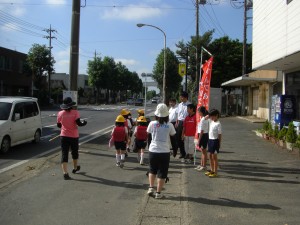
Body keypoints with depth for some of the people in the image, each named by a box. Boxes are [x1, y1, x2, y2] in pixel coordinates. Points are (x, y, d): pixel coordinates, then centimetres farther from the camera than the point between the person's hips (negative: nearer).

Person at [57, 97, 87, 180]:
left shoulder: (60, 113, -3)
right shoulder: (75, 112, -10)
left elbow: (58, 125, 7)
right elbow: (79, 123, -18)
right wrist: (84, 123, 2)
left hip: (64, 136, 1)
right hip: (74, 136, -1)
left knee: (64, 154, 0)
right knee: (74, 152, 20)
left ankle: (65, 173, -11)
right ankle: (75, 168, 40)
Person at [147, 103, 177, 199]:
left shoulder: (152, 124, -5)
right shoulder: (169, 125, -7)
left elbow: (149, 138, 6)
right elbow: (173, 139, 1)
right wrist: (174, 150, 16)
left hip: (153, 151, 2)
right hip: (165, 152, -1)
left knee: (152, 170, 23)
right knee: (162, 173, 8)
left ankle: (151, 188, 14)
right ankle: (158, 193, 10)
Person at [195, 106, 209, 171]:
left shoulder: (203, 120, -20)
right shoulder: (206, 119, 8)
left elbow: (202, 131, -21)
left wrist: (199, 140, -17)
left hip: (203, 136, -9)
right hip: (205, 135, 9)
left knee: (204, 151, 1)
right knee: (203, 151, 17)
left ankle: (204, 166, 11)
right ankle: (201, 165, 27)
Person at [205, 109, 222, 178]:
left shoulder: (218, 124, -15)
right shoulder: (211, 121, 7)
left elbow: (220, 134, -15)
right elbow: (205, 118, 23)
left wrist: (219, 143, -14)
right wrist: (209, 115, 5)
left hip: (215, 140, -8)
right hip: (210, 139, 8)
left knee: (214, 156, -2)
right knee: (210, 156, 14)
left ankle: (215, 172, 6)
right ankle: (212, 170, 26)